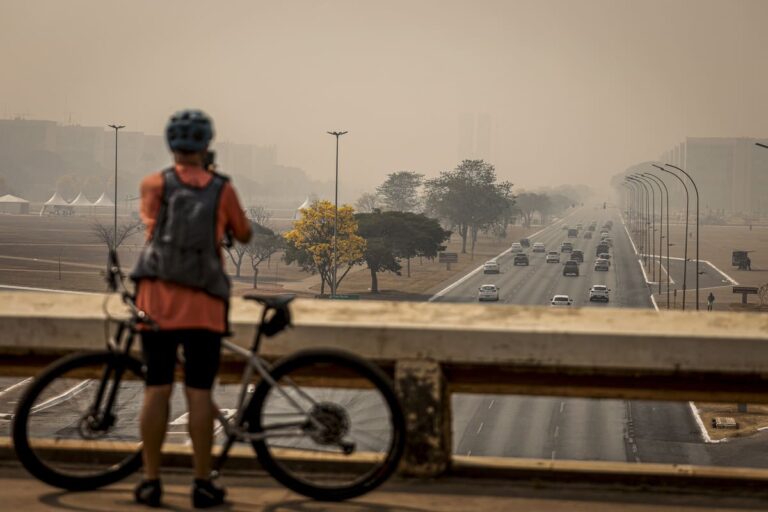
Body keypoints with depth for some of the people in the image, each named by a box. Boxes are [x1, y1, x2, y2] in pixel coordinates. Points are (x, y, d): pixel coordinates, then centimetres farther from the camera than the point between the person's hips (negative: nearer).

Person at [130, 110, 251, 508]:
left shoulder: (154, 184, 3)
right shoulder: (222, 188, 2)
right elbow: (244, 235, 14)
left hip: (156, 297, 1)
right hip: (204, 302, -1)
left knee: (156, 390, 3)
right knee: (199, 392, 1)